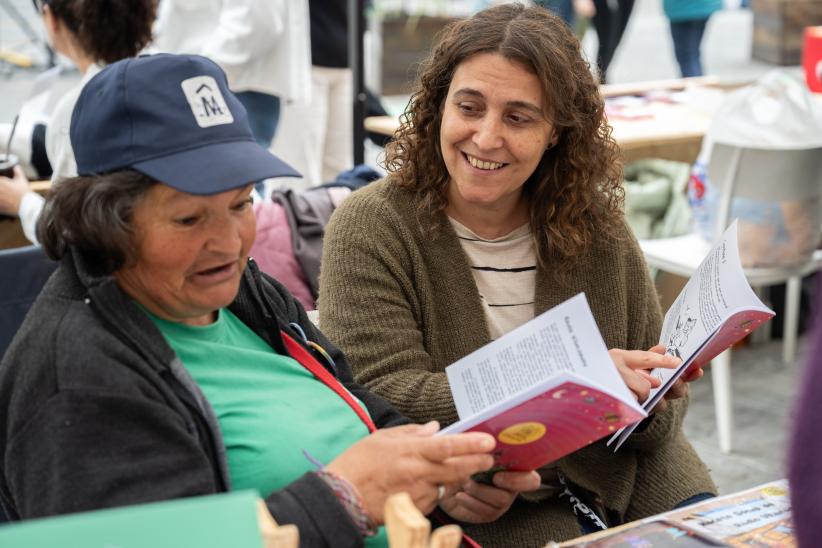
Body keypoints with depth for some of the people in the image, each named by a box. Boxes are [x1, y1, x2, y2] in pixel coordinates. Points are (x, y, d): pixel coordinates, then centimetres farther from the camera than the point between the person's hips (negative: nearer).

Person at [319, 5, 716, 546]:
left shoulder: (596, 225, 3)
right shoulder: (370, 228, -9)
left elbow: (660, 390, 8)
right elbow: (386, 401, -18)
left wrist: (651, 402, -18)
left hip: (617, 484, 4)